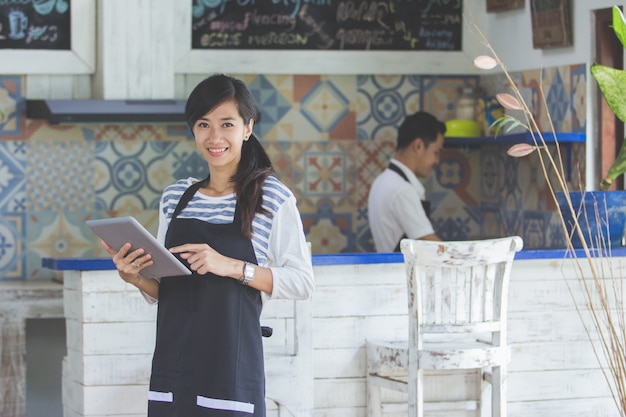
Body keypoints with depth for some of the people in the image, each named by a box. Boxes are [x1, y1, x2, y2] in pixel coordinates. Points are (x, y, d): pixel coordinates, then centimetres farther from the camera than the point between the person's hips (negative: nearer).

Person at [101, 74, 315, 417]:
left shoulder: (273, 198, -4)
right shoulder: (175, 198, 11)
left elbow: (302, 282, -8)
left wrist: (232, 267, -18)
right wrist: (137, 279, -4)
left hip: (231, 370, -4)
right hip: (172, 369, 4)